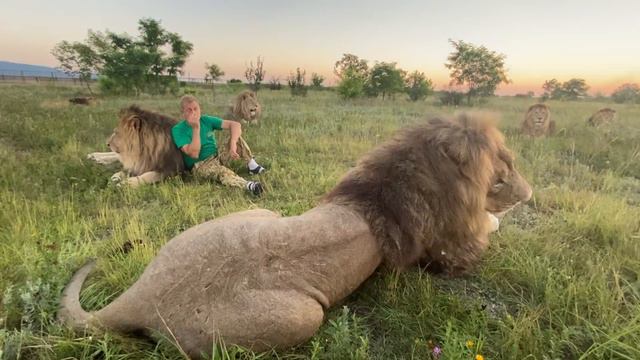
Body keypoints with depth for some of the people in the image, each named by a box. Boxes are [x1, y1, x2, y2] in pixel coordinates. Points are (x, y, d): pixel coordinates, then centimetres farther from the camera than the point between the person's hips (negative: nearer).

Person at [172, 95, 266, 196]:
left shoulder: (206, 120, -1)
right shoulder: (178, 130, -12)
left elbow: (235, 125, -11)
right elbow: (194, 154, -24)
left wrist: (233, 144, -29)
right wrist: (196, 128, -26)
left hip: (217, 155, 5)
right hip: (200, 165, -5)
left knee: (236, 138, -14)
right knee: (221, 170, -38)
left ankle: (252, 166, -17)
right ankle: (248, 185, -60)